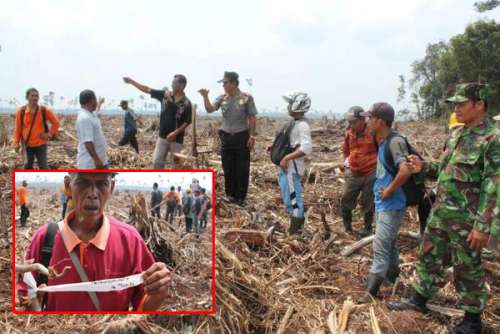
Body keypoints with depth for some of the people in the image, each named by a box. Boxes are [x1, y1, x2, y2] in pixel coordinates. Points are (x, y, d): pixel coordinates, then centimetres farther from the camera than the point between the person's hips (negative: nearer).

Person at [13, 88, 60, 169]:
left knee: (43, 166, 0)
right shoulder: (21, 111, -5)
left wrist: (50, 134, -4)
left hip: (41, 143, -1)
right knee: (28, 165, 12)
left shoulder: (44, 110, -6)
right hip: (27, 144, 1)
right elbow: (18, 128, 1)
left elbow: (56, 122, 4)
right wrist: (16, 143, -1)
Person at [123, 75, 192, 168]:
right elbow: (148, 90, 4)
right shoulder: (165, 95, 1)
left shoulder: (186, 103, -11)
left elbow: (187, 122, -11)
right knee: (157, 161, 4)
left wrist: (175, 133, -22)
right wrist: (131, 81, 2)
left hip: (176, 139, -4)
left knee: (176, 163, 4)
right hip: (162, 136, 4)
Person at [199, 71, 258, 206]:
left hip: (242, 136, -4)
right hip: (226, 137, 4)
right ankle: (230, 195, 23)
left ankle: (240, 197, 12)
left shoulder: (246, 98, -7)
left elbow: (252, 118, -5)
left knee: (242, 169, 2)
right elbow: (210, 109, -6)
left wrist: (252, 136, -9)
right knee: (228, 169, 10)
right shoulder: (222, 98, 4)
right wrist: (205, 97, -20)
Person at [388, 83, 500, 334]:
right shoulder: (457, 134, 8)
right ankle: (419, 299, 35)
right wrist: (424, 167, 2)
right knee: (429, 257, 18)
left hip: (466, 220, -8)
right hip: (440, 212, 8)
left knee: (467, 270, 6)